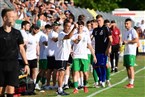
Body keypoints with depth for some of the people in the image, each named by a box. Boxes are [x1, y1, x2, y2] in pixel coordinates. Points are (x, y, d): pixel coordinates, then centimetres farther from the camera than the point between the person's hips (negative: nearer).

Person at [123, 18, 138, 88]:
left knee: (131, 67, -10)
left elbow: (136, 40, -17)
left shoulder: (133, 31, -7)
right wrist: (123, 43, 10)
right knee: (127, 67, 8)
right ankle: (130, 82, 14)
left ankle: (131, 83, -10)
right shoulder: (125, 32, 20)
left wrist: (127, 41, -16)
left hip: (131, 52, -9)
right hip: (126, 52, 9)